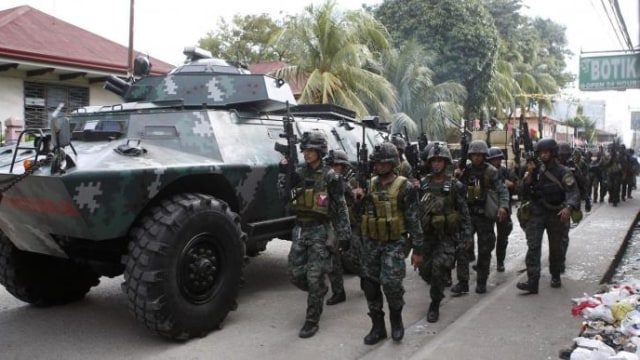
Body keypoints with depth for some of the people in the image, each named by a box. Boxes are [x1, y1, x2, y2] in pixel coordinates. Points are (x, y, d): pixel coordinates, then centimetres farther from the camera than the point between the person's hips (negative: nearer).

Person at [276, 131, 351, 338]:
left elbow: (341, 209, -6)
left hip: (319, 230, -5)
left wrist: (344, 236, -8)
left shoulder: (329, 177, -8)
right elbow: (284, 195, 0)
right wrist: (283, 172, -6)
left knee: (314, 278, -2)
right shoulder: (299, 172, 7)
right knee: (295, 275, 8)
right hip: (299, 229, 5)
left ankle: (312, 321, 10)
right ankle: (320, 291, 37)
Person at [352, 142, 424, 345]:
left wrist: (417, 250, -9)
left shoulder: (404, 187, -8)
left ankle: (396, 317, 12)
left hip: (394, 243, -5)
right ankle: (378, 327, 21)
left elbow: (413, 220, -7)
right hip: (370, 242, 5)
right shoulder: (370, 184, 7)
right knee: (370, 284, 6)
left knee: (391, 283, -17)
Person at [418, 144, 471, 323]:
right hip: (426, 234, 4)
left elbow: (464, 212, -1)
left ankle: (435, 305, 6)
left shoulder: (454, 185, -4)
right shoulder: (422, 183, 5)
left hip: (446, 236, -3)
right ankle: (439, 286, 41)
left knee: (439, 270, -12)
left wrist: (466, 235, -4)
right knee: (425, 271, 7)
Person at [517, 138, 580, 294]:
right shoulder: (535, 170, 5)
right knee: (533, 247, -10)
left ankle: (555, 276, 34)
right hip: (536, 214, 2)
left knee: (556, 247, 13)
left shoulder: (564, 172, -6)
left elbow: (573, 193, -18)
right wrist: (529, 174, -13)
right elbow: (523, 190, 0)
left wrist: (568, 207, -37)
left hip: (556, 215, -1)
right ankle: (532, 282, -13)